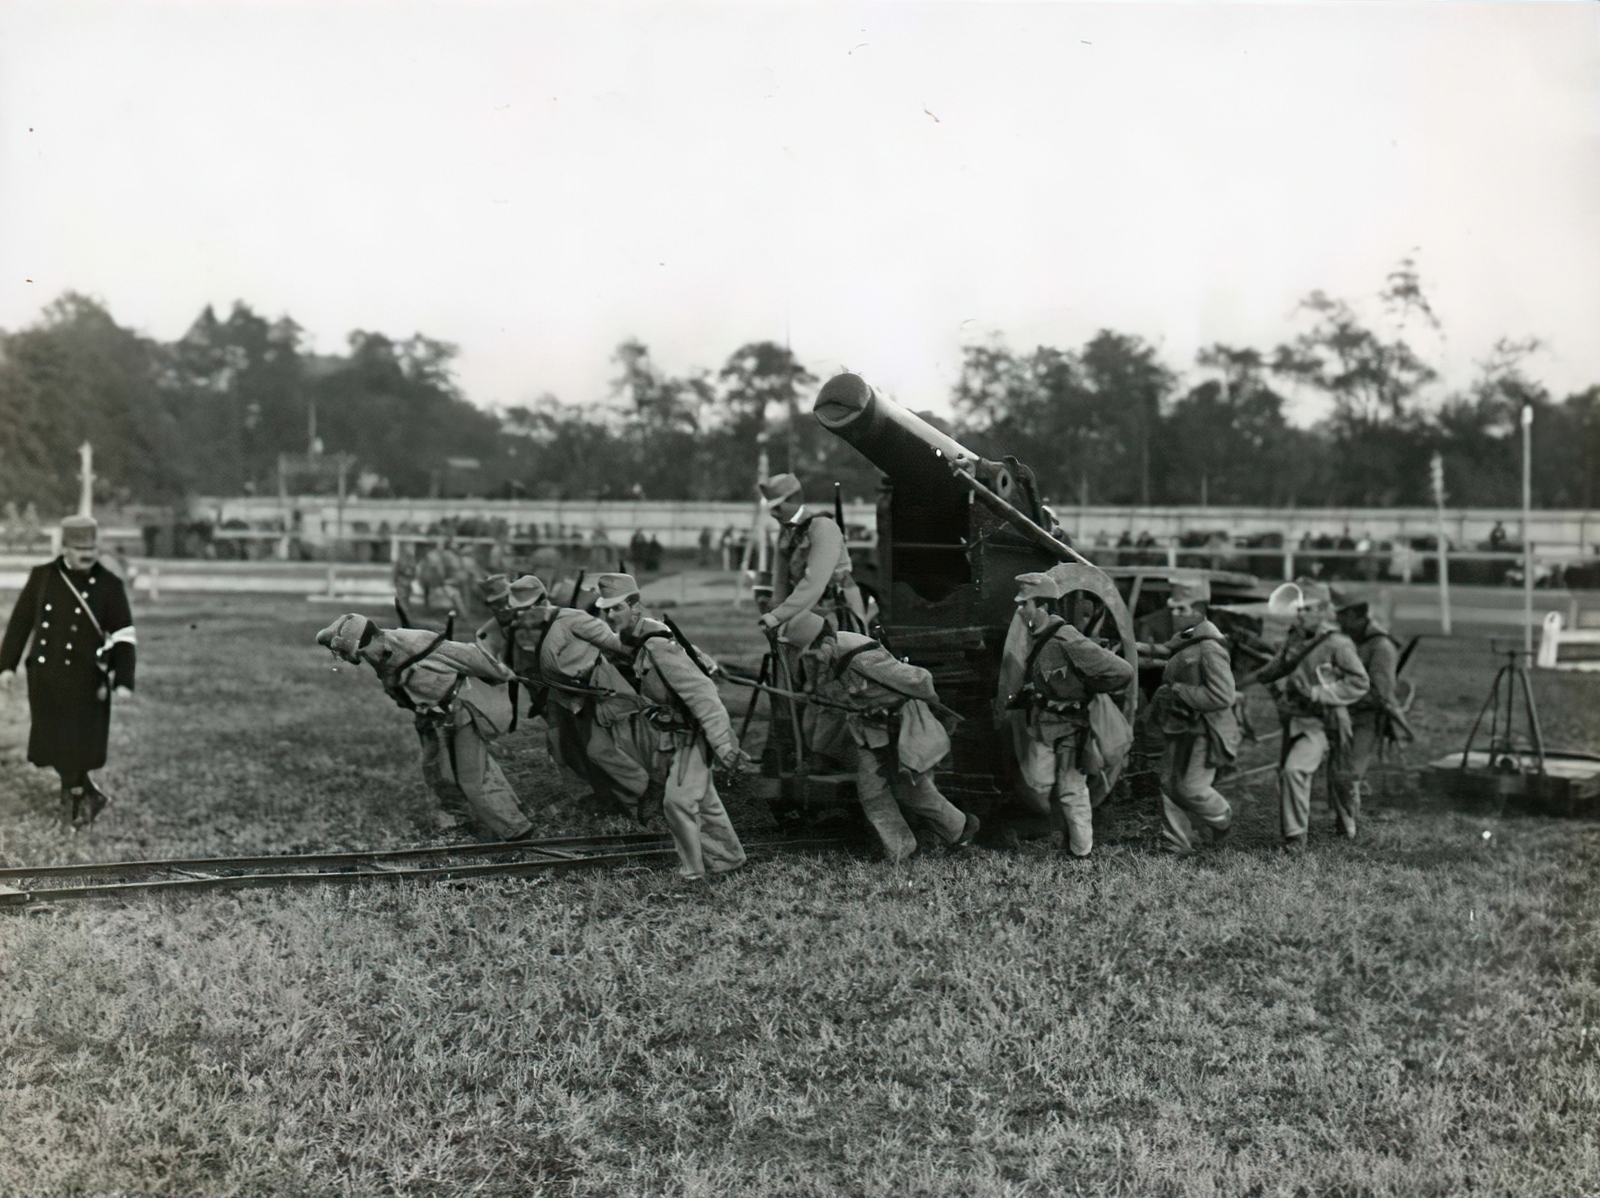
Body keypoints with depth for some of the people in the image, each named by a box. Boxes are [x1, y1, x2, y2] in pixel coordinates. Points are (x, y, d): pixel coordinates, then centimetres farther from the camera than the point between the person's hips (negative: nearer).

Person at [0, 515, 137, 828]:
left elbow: (123, 636, -6)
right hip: (45, 676, 3)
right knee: (52, 740, 8)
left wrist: (123, 681, -13)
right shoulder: (41, 577, 2)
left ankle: (75, 797, 21)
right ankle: (88, 795, 25)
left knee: (78, 742, 1)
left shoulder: (109, 585, -5)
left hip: (86, 680, -3)